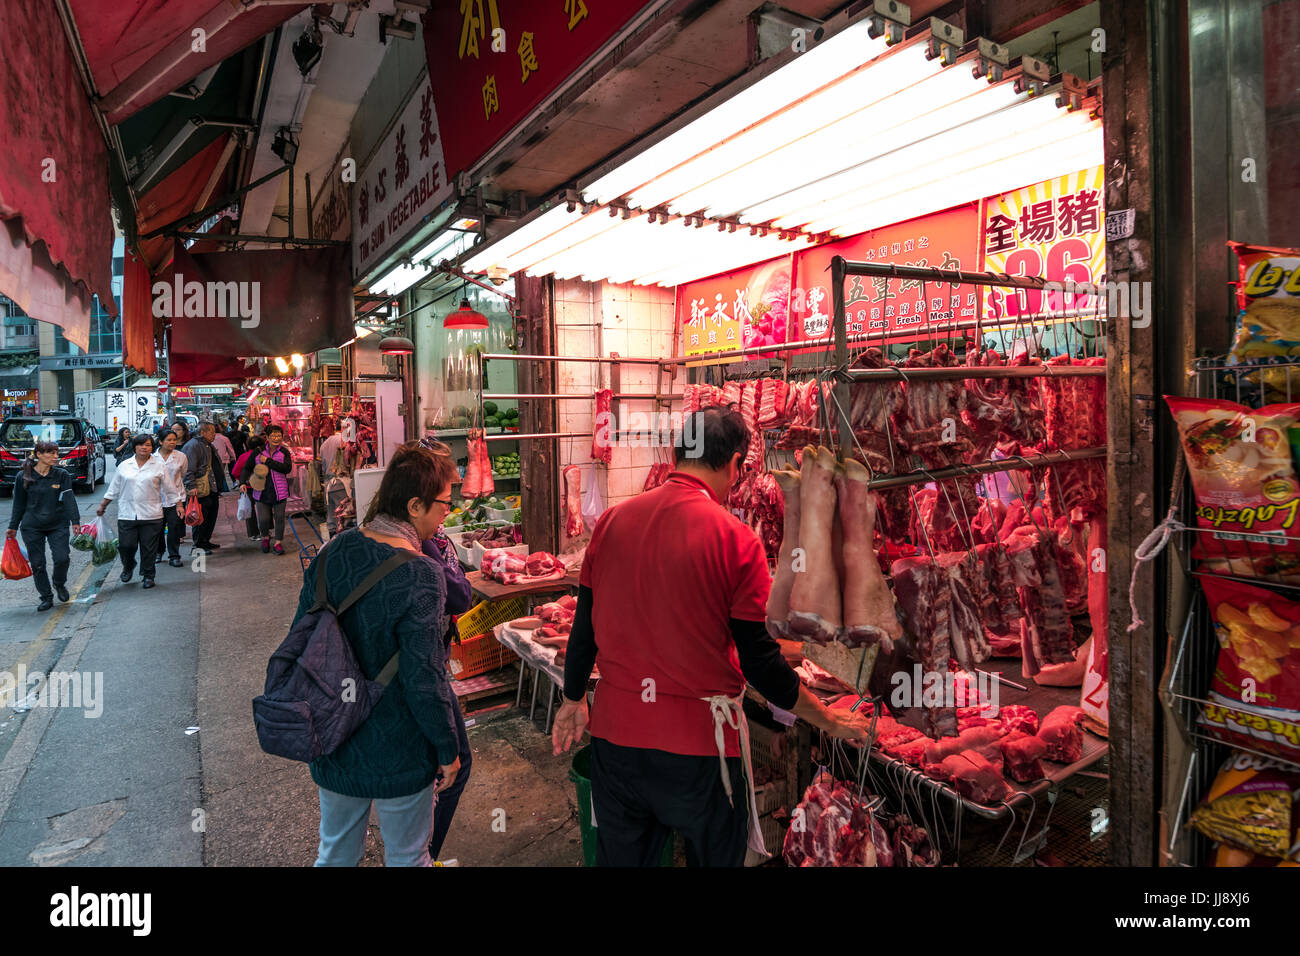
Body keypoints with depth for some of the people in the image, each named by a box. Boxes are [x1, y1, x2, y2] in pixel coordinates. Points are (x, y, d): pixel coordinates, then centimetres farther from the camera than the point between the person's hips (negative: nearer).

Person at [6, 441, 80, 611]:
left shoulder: (62, 475, -1)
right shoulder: (24, 476, 0)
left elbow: (69, 499, -10)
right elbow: (19, 504, 8)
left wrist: (75, 521, -21)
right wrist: (13, 527, 9)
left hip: (58, 525, -1)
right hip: (32, 527, 1)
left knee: (62, 558, -11)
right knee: (37, 564, 4)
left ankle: (60, 584, 20)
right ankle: (46, 598, 19)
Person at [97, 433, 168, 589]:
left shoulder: (159, 466, 3)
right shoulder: (124, 466, 8)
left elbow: (169, 489, 5)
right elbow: (113, 489, 15)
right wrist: (102, 506, 15)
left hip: (151, 516, -1)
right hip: (127, 514, 2)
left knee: (149, 547, 2)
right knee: (126, 545, 0)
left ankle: (148, 575, 18)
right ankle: (128, 567, 31)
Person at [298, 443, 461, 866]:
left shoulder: (334, 551, -7)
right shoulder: (420, 576, -27)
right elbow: (424, 680, -25)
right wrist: (447, 751, -9)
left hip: (331, 745, 6)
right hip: (397, 753, -6)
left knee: (335, 851, 26)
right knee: (406, 856, 18)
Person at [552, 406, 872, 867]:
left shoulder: (612, 521, -3)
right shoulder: (736, 540, -16)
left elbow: (585, 625, 5)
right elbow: (761, 662, -12)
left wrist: (573, 699, 21)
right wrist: (830, 721, 2)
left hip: (614, 730, 4)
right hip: (699, 743, -3)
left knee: (619, 854, 23)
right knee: (715, 854, 20)